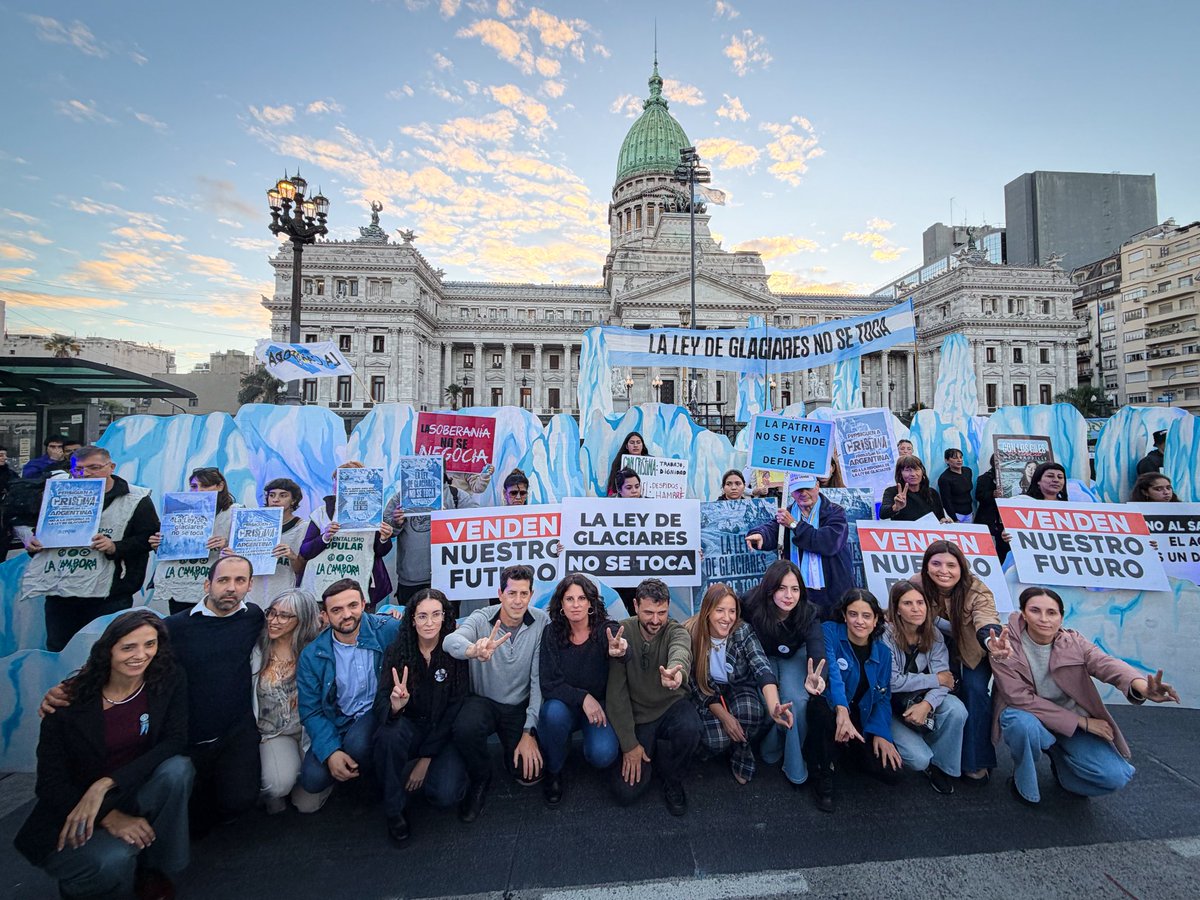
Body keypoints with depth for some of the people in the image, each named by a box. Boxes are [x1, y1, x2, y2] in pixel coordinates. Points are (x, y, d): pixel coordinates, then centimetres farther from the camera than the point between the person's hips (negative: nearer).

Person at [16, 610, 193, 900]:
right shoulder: (71, 699, -14)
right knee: (113, 860, -33)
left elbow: (175, 741, -16)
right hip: (72, 810, -2)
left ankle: (153, 868, -6)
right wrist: (109, 818, -25)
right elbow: (49, 782, -11)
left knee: (178, 768, -31)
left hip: (135, 794, 2)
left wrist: (106, 784, -27)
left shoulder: (170, 680, -11)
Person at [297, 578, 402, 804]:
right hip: (338, 724, 3)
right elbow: (311, 711, -4)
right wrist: (330, 752, -17)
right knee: (313, 779, -18)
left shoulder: (389, 630, -15)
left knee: (356, 744, -31)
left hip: (379, 712, -3)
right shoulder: (312, 656, -6)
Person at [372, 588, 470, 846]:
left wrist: (426, 758, -13)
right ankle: (394, 810, -8)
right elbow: (380, 705, -13)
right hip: (410, 726, 1)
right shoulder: (396, 651, -9)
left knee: (445, 795, -23)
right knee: (389, 735, -32)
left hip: (445, 732, -1)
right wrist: (394, 705, -38)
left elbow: (455, 709, -11)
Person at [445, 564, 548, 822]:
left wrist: (529, 732, -15)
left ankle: (513, 750, 27)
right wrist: (473, 650, -63)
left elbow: (539, 680, -12)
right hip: (483, 701, -1)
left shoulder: (541, 622, -15)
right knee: (465, 729, -31)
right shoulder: (481, 618, -17)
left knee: (529, 773, -10)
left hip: (520, 706, 1)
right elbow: (450, 640, -39)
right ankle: (480, 778, 2)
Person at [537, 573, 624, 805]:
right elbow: (549, 684, -15)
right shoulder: (552, 633, -12)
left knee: (602, 755, -26)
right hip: (564, 704, 1)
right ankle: (553, 771, -2)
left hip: (600, 705, -1)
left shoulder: (606, 630, -16)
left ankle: (592, 746, 13)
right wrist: (582, 697, -30)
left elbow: (624, 649, -40)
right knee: (554, 712, -32)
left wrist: (619, 651, -65)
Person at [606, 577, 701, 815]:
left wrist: (677, 672, -67)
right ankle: (650, 749, 21)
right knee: (627, 792, -12)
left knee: (689, 727, -33)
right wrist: (629, 743, -14)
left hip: (672, 707, 0)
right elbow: (616, 692, -11)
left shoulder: (677, 632, -15)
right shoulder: (622, 633, -14)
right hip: (637, 716, 0)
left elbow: (680, 653, -42)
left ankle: (672, 782, 0)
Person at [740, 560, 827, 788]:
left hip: (793, 656, 1)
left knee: (797, 700, -24)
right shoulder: (752, 606, -32)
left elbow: (817, 650, -37)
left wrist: (815, 676, -59)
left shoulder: (808, 613, -28)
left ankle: (795, 767, 0)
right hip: (761, 657, -1)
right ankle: (770, 752, 9)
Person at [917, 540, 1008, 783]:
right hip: (939, 649, 1)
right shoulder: (917, 586, -26)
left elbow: (986, 621, -49)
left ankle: (975, 762, -1)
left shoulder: (977, 591, -31)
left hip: (972, 651, -1)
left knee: (975, 690, -18)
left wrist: (991, 642, -70)